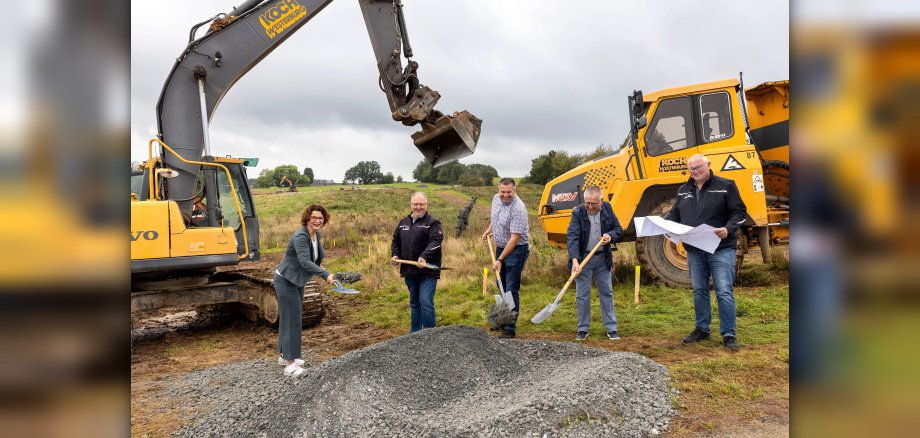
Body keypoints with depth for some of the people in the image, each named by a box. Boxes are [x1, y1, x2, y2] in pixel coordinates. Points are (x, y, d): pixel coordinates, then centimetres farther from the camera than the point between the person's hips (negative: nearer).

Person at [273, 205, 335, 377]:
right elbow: (305, 261, -40)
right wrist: (325, 275, -46)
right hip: (286, 281, -9)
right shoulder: (300, 236, -27)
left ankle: (285, 355, 29)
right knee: (292, 319, -8)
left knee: (290, 318, 16)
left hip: (297, 281, 9)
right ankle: (289, 364, -2)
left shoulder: (316, 234, 0)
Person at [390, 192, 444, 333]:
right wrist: (395, 255, 4)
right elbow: (396, 241, 22)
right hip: (409, 271, 6)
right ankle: (415, 333, 29)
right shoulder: (403, 222, 13)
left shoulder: (433, 222, -6)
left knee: (426, 302, -12)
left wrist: (424, 256, -35)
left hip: (428, 272, -6)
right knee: (414, 304, 17)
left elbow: (435, 242, -20)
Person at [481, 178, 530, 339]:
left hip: (516, 250, -8)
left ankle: (510, 328, -2)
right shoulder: (496, 199, 0)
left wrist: (500, 260, -24)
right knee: (502, 286, 18)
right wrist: (489, 229, 11)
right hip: (500, 247, 8)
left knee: (511, 290, -8)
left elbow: (514, 238, -26)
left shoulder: (518, 209, -25)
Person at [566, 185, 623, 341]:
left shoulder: (607, 208, -3)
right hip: (583, 258, -3)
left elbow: (619, 229, 6)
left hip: (603, 258, 3)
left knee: (606, 292, 11)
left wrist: (610, 236, -17)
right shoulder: (578, 212, -14)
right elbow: (572, 237, -22)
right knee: (582, 294, 4)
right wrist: (574, 260, -34)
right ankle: (583, 329, 15)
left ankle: (611, 329, 21)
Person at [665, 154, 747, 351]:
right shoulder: (683, 191, 12)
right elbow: (675, 214, 16)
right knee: (699, 291, 13)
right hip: (694, 251, 5)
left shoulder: (725, 186, -3)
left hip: (720, 249, -5)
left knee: (724, 292, -5)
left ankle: (728, 335, 4)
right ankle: (702, 329, 26)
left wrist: (728, 229, -22)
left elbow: (739, 212, -5)